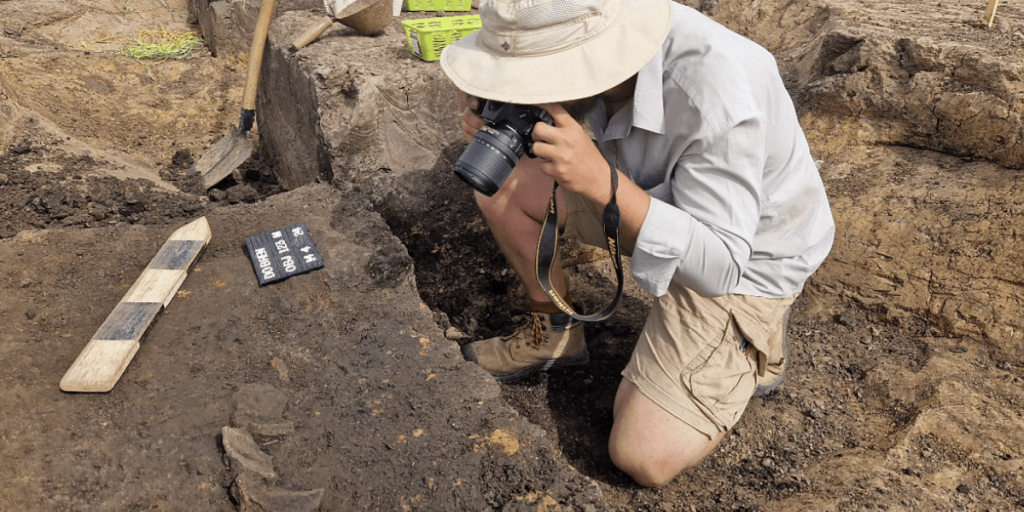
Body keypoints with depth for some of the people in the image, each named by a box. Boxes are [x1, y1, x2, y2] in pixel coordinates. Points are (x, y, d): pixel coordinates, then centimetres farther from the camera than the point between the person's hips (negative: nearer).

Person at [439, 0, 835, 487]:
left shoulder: (718, 96, -39)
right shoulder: (590, 46, -18)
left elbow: (718, 267, -34)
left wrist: (602, 183, -46)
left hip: (745, 259, -6)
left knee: (642, 457, -14)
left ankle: (753, 349, 13)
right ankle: (554, 333, 17)